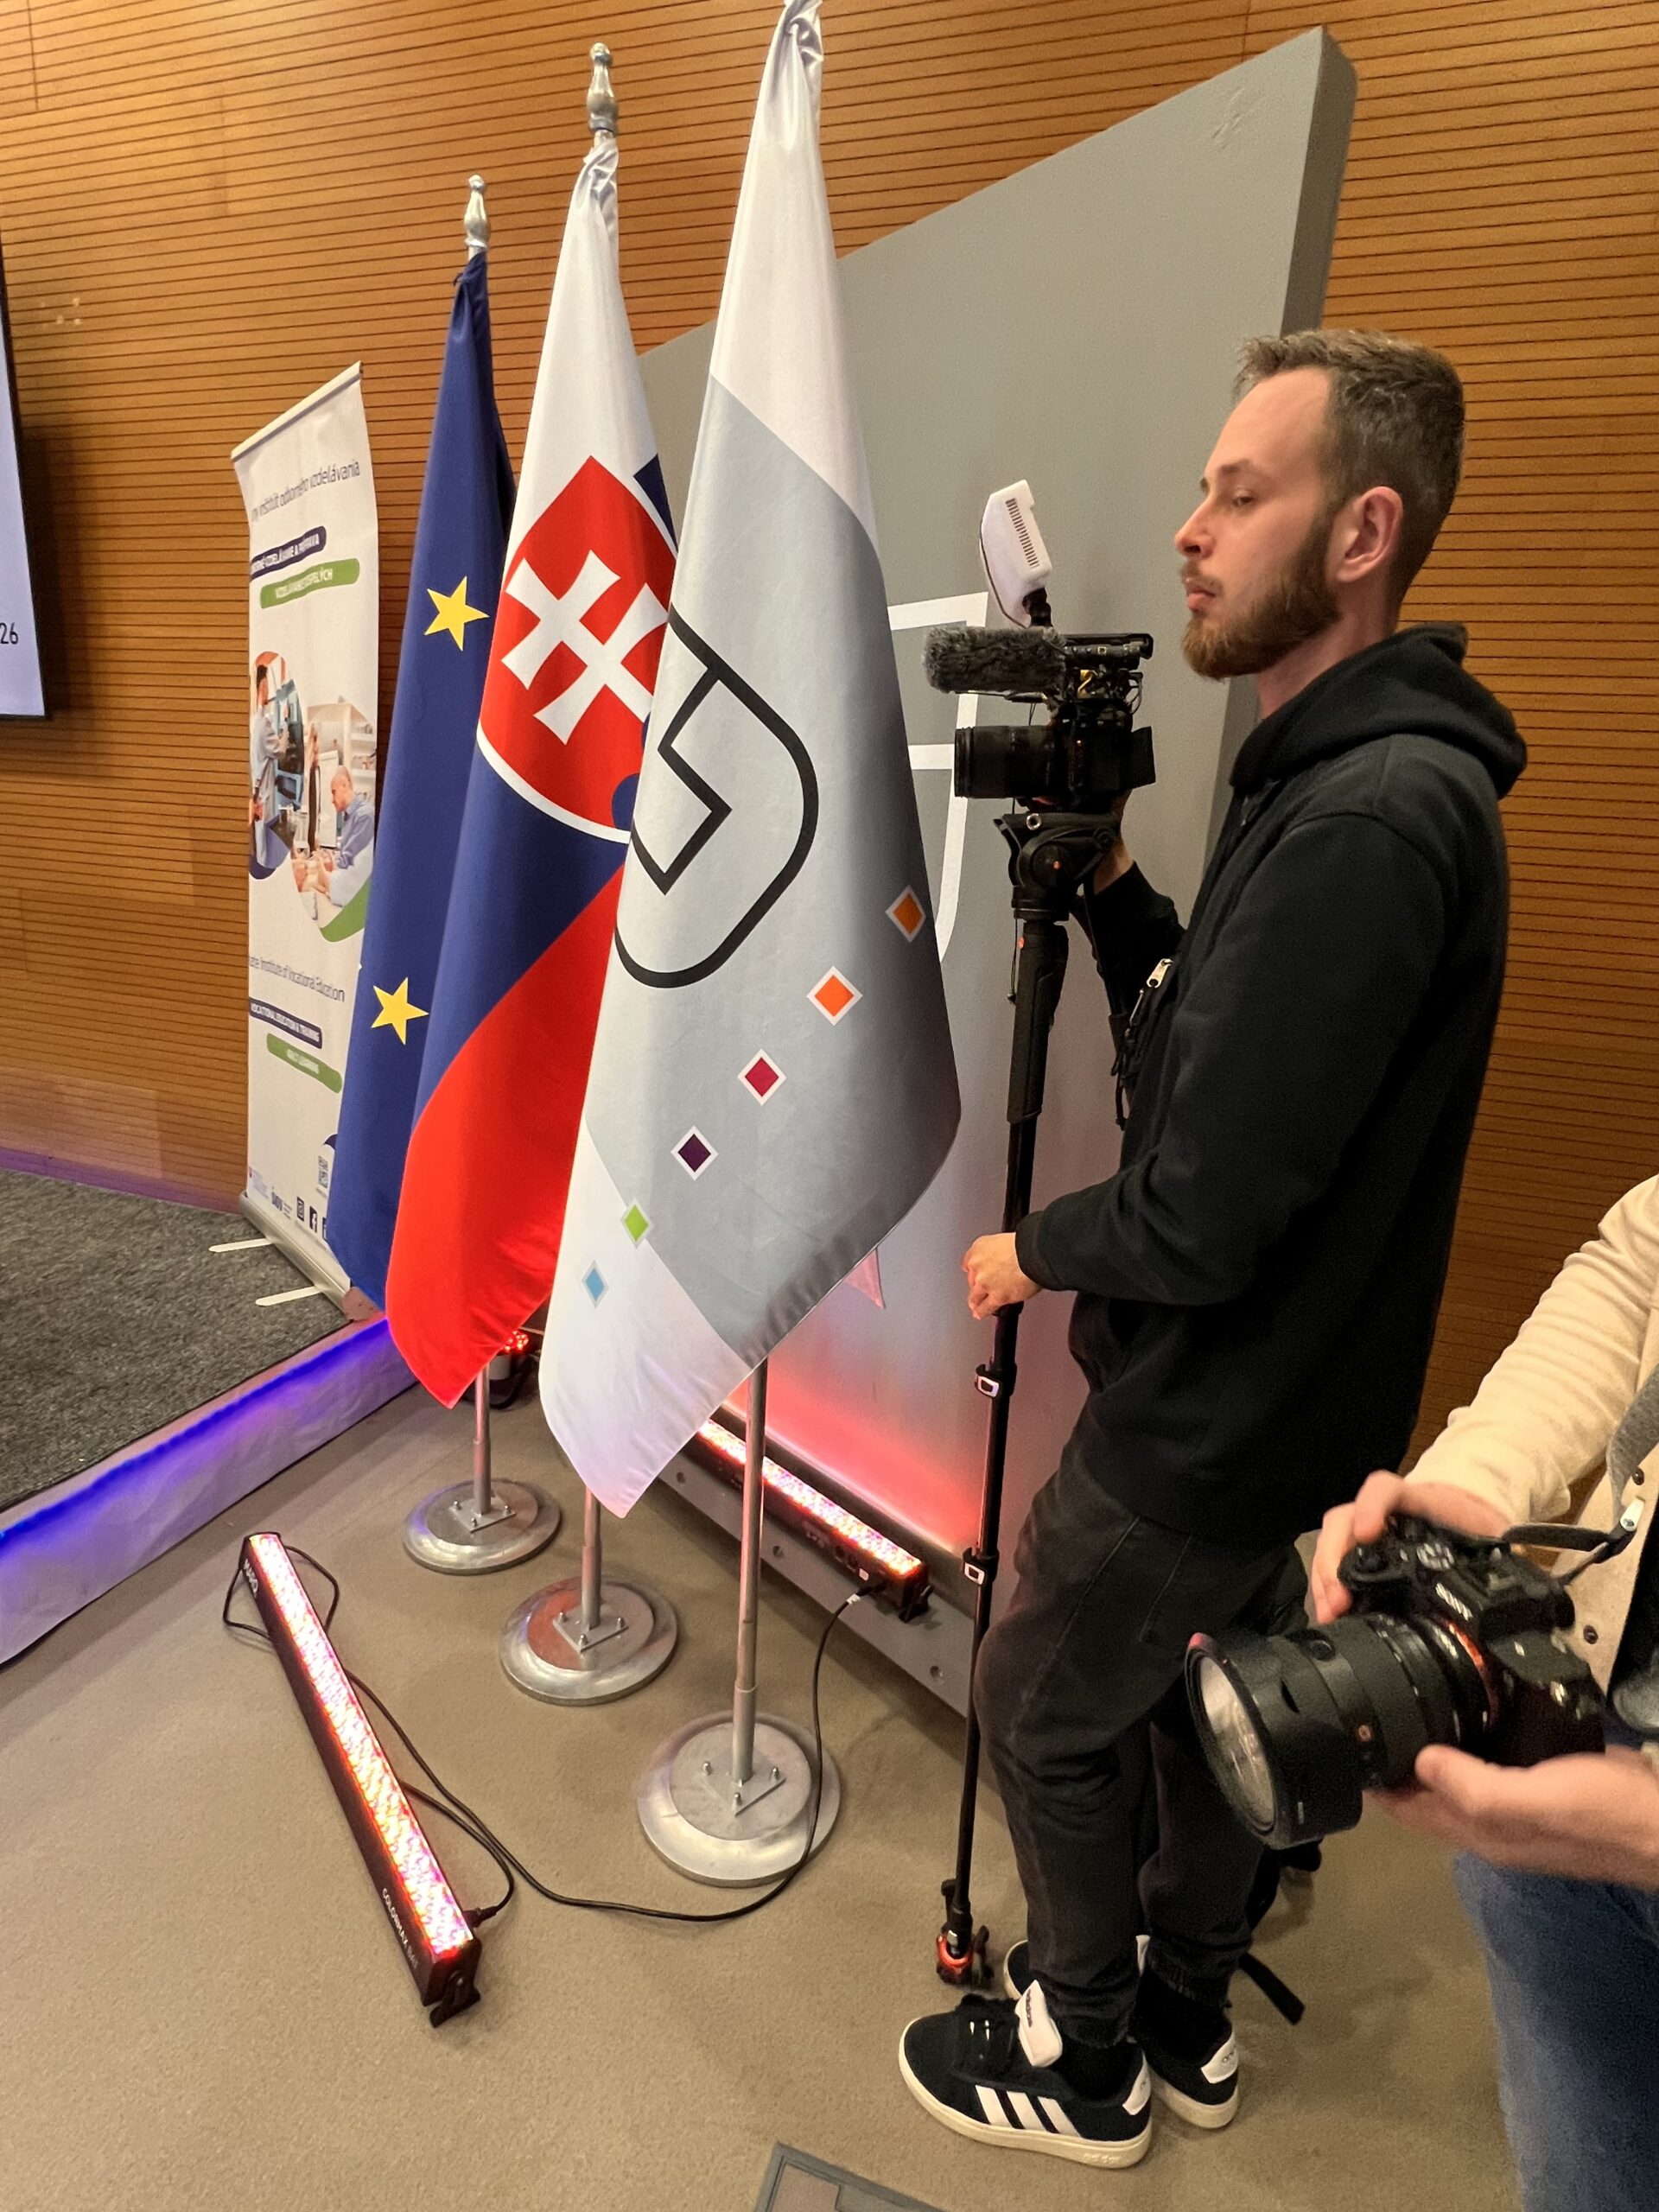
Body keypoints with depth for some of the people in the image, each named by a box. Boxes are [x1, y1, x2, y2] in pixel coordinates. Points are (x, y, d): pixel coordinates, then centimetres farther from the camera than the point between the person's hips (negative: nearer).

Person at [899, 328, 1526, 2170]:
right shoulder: (1366, 779, 5)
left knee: (1042, 1710, 12)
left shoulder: (1365, 820, -27)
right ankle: (1188, 2018, 48)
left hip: (1214, 1415, -9)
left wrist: (1035, 1251, -10)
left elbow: (1206, 1213, -28)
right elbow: (1218, 1043, 9)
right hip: (1282, 1400, 9)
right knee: (1200, 1685, 25)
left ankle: (1084, 2069, 38)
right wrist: (1109, 888, -2)